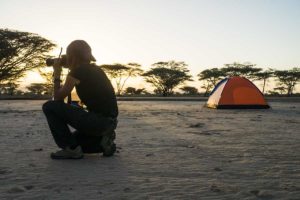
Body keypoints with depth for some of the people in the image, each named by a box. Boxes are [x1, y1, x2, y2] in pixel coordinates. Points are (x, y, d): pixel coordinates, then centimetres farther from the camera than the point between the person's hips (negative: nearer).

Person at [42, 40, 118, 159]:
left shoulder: (77, 71, -9)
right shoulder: (94, 70, 15)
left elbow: (58, 99, -3)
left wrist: (57, 74, 9)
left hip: (98, 120, -9)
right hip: (109, 121, 9)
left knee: (49, 107, -2)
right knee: (73, 139, 28)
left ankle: (71, 149, -2)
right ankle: (103, 142, 8)